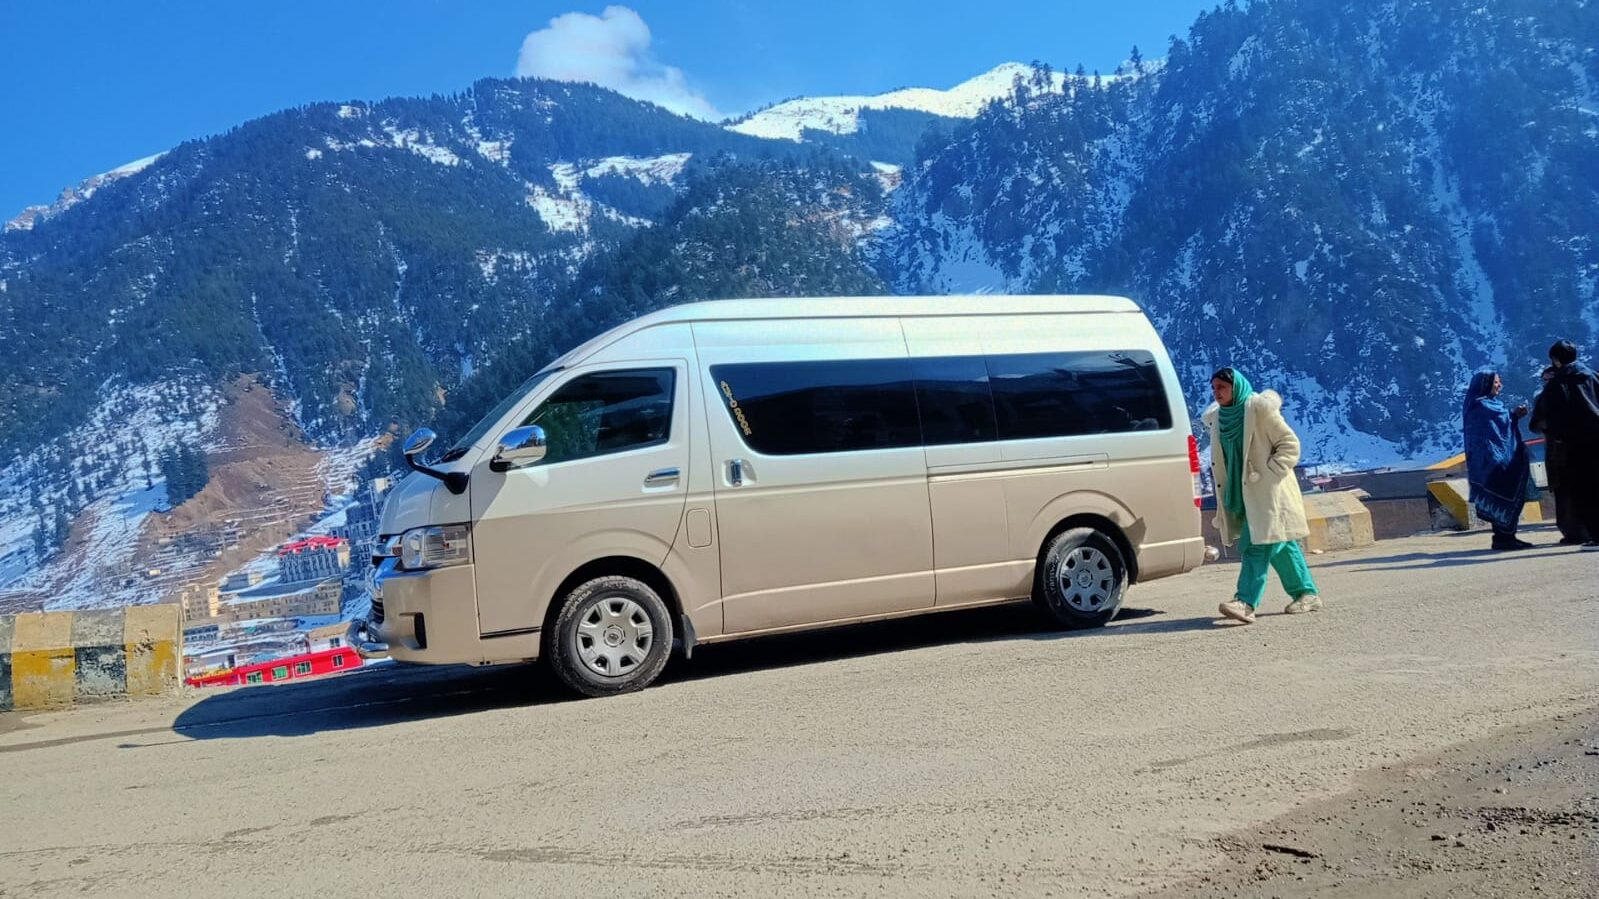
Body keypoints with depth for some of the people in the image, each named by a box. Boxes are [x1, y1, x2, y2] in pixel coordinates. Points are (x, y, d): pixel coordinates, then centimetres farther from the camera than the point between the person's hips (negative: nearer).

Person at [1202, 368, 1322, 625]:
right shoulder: (1218, 417, 11)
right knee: (1280, 545, 13)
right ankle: (1307, 594, 24)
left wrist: (1270, 471, -16)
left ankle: (1246, 602, -21)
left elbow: (1290, 444, -8)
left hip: (1268, 491, -7)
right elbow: (1221, 460, 23)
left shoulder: (1260, 409, -10)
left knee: (1258, 545, -14)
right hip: (1244, 494, 7)